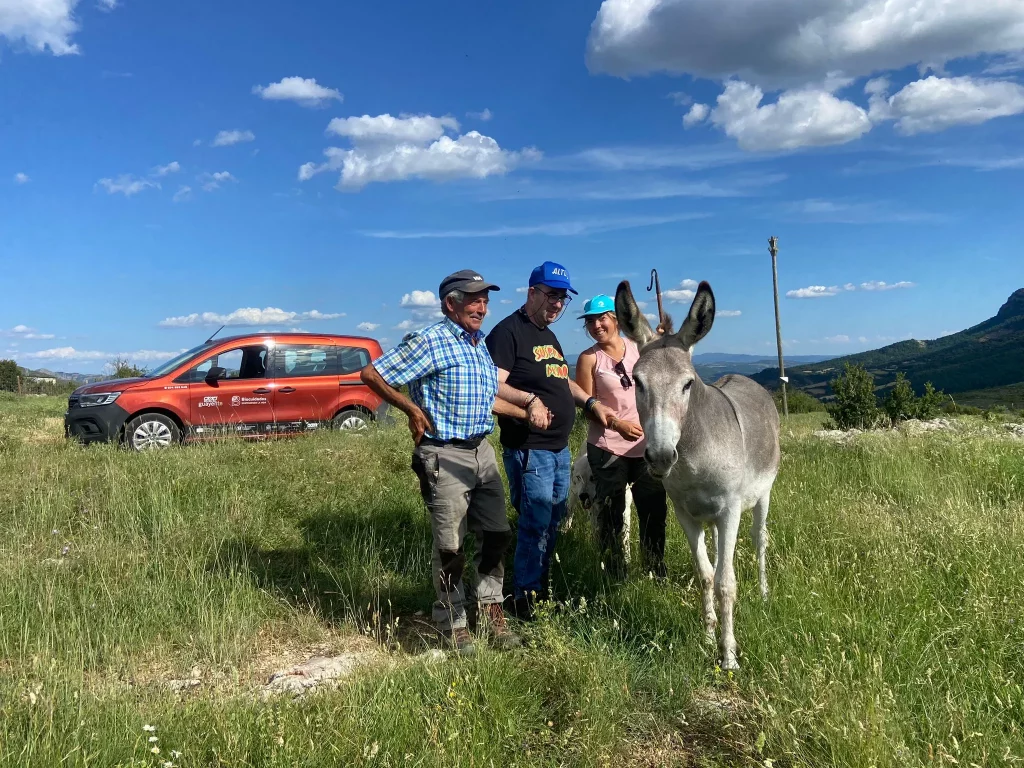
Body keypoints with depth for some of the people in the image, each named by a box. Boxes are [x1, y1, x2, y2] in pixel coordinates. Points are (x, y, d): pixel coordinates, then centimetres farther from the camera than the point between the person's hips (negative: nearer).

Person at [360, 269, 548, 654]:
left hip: (482, 451, 8)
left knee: (496, 535, 12)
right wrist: (413, 409, -14)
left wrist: (526, 412, 16)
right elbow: (371, 373, -13)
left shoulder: (481, 344, 12)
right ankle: (453, 624, 18)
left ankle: (492, 612, 27)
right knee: (451, 547, 1)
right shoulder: (430, 341, -14)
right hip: (444, 456, -8)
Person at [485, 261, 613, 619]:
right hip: (528, 449, -9)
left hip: (559, 448, 9)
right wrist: (530, 399, -32)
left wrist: (590, 402, 16)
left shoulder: (548, 335, 18)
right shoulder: (508, 332, -11)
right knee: (536, 522, -6)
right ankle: (526, 596, 8)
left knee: (553, 521, 15)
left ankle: (541, 583, 29)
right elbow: (493, 386, -21)